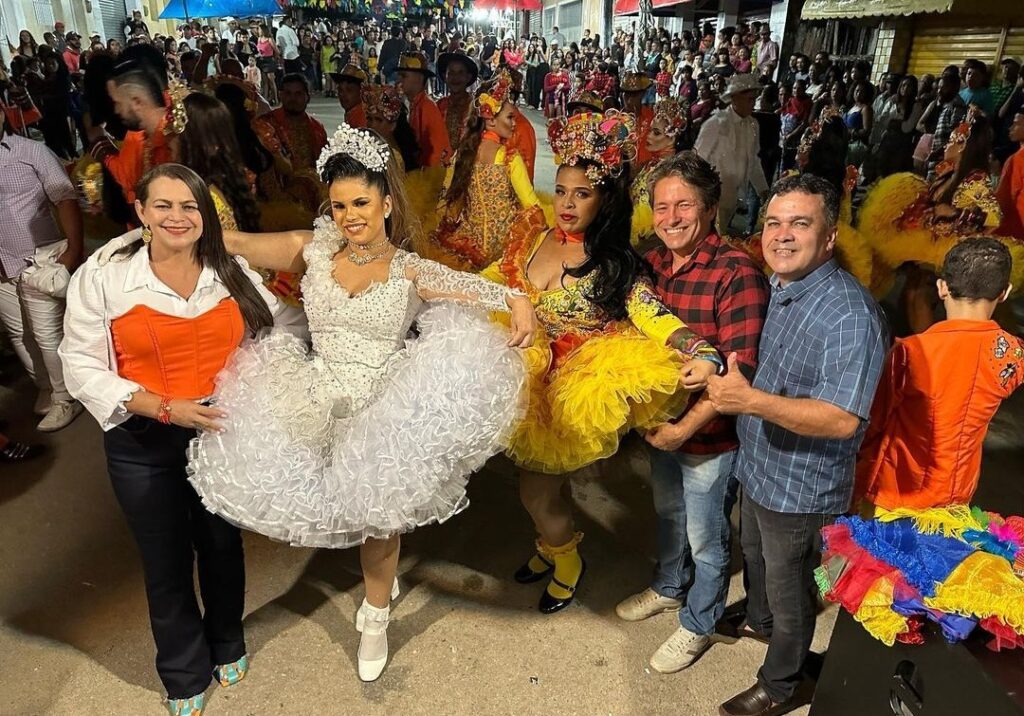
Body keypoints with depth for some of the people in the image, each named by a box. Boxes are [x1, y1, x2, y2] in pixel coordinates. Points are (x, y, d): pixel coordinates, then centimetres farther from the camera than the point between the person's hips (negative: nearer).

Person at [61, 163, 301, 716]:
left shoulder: (232, 273, -3)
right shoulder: (101, 278, -9)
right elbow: (82, 366, -10)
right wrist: (165, 408, -21)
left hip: (225, 433, 2)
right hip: (144, 446, -1)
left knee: (222, 547, 20)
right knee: (166, 564, 14)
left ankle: (226, 646, 49)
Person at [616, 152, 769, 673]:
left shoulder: (736, 274, -23)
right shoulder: (652, 263, -1)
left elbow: (740, 370, -25)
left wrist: (684, 429, -22)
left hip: (709, 434, -6)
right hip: (657, 423, 7)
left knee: (705, 537, 14)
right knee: (668, 513, 28)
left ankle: (698, 623, 39)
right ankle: (669, 587, 54)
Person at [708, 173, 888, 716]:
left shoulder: (850, 313, -29)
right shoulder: (777, 288, 0)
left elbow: (843, 420, -34)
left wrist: (751, 400, -41)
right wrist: (720, 374, 0)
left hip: (801, 488, -8)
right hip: (758, 467, 8)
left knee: (789, 593, 15)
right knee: (754, 556, 31)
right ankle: (758, 621, 60)